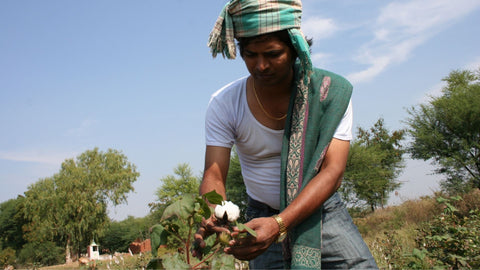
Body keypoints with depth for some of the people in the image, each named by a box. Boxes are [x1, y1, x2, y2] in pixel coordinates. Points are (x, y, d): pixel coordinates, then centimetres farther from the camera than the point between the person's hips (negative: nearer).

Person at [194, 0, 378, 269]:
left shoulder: (330, 91, -16)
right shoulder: (224, 104, -12)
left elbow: (333, 171, -23)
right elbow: (214, 176, -15)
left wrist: (278, 224, -37)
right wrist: (213, 221, -38)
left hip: (324, 211, 0)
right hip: (264, 218, 1)